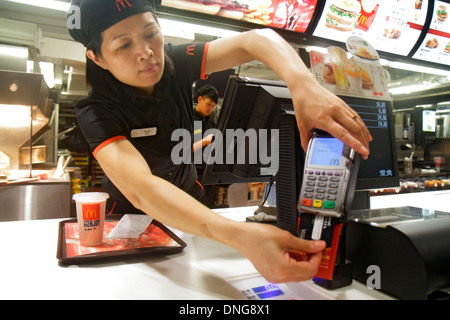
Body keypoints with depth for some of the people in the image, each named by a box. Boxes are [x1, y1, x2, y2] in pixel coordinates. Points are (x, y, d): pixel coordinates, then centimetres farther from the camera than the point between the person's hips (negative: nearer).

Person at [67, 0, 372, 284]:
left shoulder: (175, 64, -16)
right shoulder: (97, 112, -26)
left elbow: (256, 39, -25)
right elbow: (139, 187, -44)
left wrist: (304, 84, -47)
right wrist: (239, 235, -59)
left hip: (189, 204, 2)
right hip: (132, 216, -1)